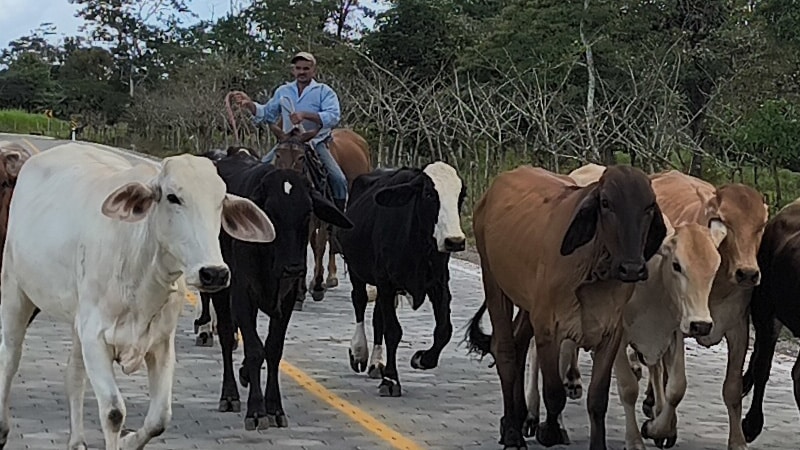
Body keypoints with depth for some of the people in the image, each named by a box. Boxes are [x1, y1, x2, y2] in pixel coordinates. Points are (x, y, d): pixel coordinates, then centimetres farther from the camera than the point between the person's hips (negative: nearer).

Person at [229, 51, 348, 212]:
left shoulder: (324, 91, -3)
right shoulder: (283, 91, 12)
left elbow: (333, 117, -18)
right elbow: (267, 114, 21)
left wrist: (305, 115, -30)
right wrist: (248, 104, 3)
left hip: (316, 143, -4)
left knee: (338, 180, -18)